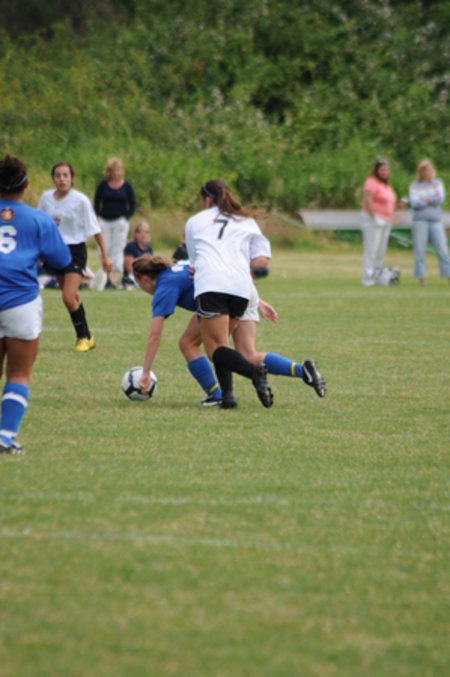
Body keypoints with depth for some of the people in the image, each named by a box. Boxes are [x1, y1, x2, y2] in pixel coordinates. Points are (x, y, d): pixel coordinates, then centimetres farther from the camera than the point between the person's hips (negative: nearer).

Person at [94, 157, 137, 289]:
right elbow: (96, 203, 9)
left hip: (120, 222, -2)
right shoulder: (103, 185, 4)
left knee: (117, 251, -7)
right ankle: (107, 277, 8)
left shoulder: (127, 186, 1)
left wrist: (126, 219, -6)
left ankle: (114, 279, -10)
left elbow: (132, 205, 6)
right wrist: (98, 218, -2)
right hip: (104, 221, 2)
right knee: (104, 250, -2)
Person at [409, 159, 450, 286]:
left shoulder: (438, 183, 10)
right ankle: (422, 279, -2)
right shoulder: (414, 186, 6)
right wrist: (432, 200, -6)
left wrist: (424, 200, -10)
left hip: (436, 222, 1)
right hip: (420, 222, -1)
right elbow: (414, 203, -9)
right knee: (420, 251, -5)